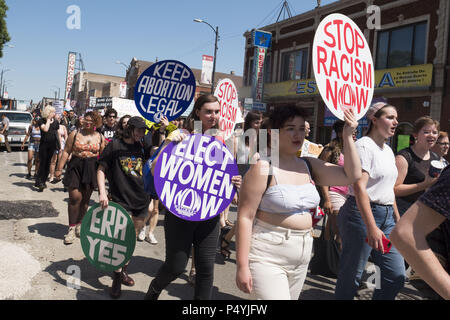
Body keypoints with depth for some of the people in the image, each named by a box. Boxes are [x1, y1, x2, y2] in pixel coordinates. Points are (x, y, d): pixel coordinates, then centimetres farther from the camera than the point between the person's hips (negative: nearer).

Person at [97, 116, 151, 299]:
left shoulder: (141, 147, 10)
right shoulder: (115, 145, -3)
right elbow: (101, 169, -4)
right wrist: (102, 192, -14)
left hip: (141, 201, 5)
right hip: (121, 200, -5)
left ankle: (123, 270, 33)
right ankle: (117, 279, 6)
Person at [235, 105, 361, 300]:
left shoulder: (309, 166, 8)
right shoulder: (263, 168, -13)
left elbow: (351, 175, 5)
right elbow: (245, 218, -15)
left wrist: (347, 136, -4)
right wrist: (242, 266, -17)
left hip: (301, 259, 7)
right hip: (267, 258, -7)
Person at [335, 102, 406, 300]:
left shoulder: (388, 150, 16)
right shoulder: (364, 146, -12)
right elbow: (360, 188, -22)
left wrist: (397, 218, 18)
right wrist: (372, 227, -28)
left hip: (387, 216, 9)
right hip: (362, 214, -9)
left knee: (396, 276, 6)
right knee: (351, 276, 1)